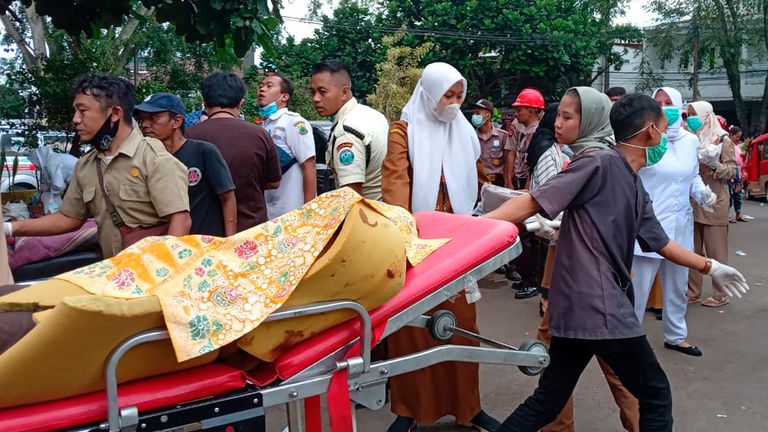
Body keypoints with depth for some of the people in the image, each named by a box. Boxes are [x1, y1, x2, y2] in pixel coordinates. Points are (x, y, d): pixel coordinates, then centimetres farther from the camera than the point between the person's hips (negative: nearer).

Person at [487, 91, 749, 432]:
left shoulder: (636, 189, 16)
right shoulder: (600, 161, -10)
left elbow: (659, 242, 28)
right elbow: (533, 203, -16)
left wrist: (710, 267, 39)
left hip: (581, 305, 9)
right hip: (597, 306, -9)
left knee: (549, 400, 12)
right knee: (656, 396, 9)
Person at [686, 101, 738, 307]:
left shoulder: (723, 140, -4)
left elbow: (732, 171, -7)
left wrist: (714, 164, -22)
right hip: (692, 203, 5)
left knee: (716, 251, 0)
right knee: (692, 250, 10)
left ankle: (720, 294, 10)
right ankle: (693, 292, 19)